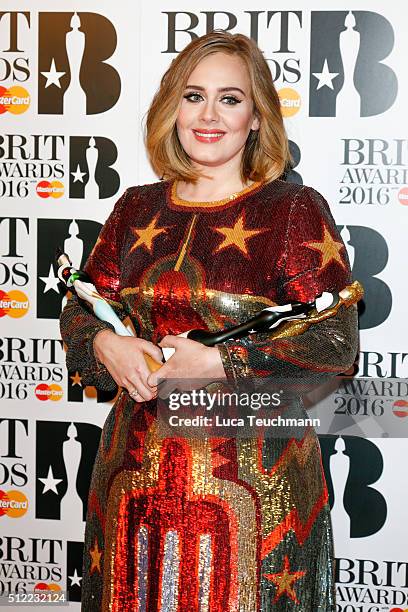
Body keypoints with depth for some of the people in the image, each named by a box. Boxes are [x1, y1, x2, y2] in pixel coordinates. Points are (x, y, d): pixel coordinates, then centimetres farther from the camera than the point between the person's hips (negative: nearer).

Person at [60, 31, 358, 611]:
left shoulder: (294, 209, -5)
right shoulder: (138, 208, 8)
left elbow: (336, 342, -11)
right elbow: (80, 309, 13)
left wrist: (222, 362, -19)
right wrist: (106, 346, -10)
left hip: (252, 477, -4)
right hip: (136, 472, 4)